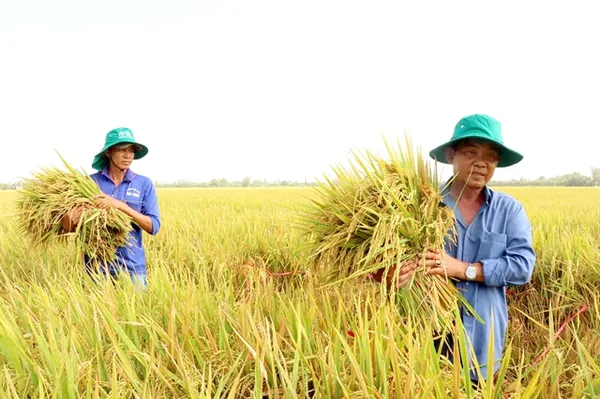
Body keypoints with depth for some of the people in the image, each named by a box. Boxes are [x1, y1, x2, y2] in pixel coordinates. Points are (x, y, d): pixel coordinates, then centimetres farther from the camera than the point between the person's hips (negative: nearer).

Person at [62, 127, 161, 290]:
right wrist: (71, 220, -22)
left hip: (132, 265, 0)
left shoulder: (144, 184, -1)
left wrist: (121, 206, -20)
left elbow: (154, 226, -9)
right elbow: (68, 227, 2)